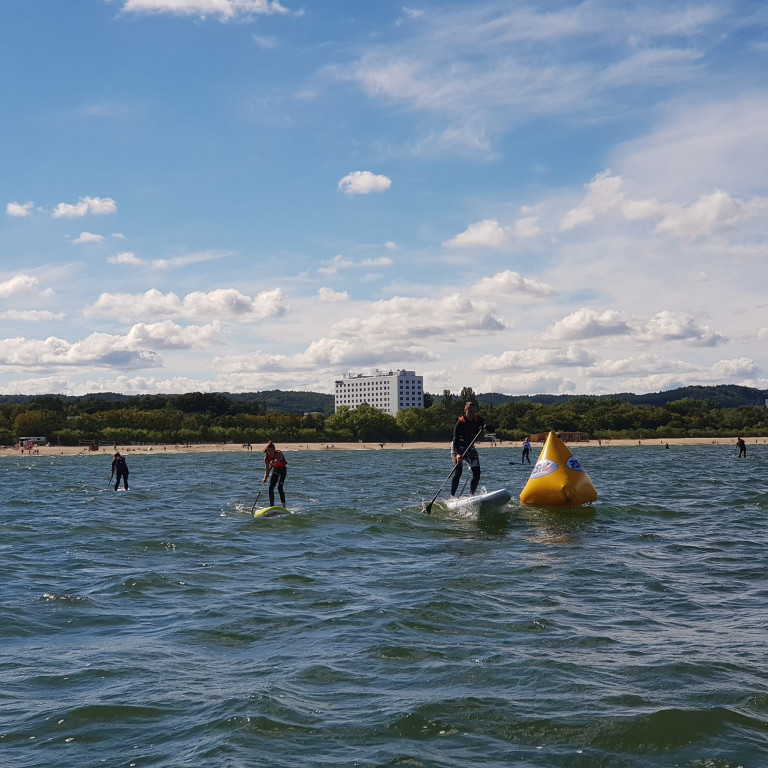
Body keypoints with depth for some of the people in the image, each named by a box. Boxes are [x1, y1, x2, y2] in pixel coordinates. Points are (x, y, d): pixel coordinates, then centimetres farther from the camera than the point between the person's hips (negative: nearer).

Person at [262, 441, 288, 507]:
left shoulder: (278, 453, -25)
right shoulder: (266, 458, -10)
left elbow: (278, 460, -48)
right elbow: (267, 470, -5)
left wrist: (274, 462, -71)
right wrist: (265, 479, -19)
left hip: (282, 470, -6)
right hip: (275, 470, 6)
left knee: (279, 487, -20)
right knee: (270, 488, -1)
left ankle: (284, 506, -21)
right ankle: (272, 506, 10)